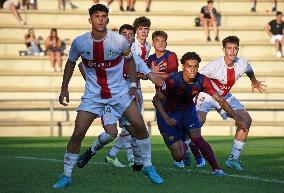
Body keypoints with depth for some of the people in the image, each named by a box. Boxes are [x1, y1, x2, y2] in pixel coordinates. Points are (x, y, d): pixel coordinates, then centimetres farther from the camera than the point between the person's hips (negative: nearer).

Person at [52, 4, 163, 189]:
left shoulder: (119, 40, -13)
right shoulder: (79, 42, -11)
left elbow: (129, 59, 7)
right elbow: (71, 62, 8)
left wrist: (133, 84, 0)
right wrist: (64, 88, 6)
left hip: (119, 90, 0)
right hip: (93, 95, 0)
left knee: (139, 124, -10)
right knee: (78, 133, -9)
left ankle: (147, 166, 9)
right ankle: (66, 176, 5)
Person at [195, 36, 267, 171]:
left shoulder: (243, 65, -14)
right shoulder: (214, 66, -30)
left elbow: (250, 71, 13)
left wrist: (255, 82, 32)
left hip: (225, 96, 5)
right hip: (206, 95, -5)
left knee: (246, 120, -8)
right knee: (199, 120, -29)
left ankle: (233, 159, -1)